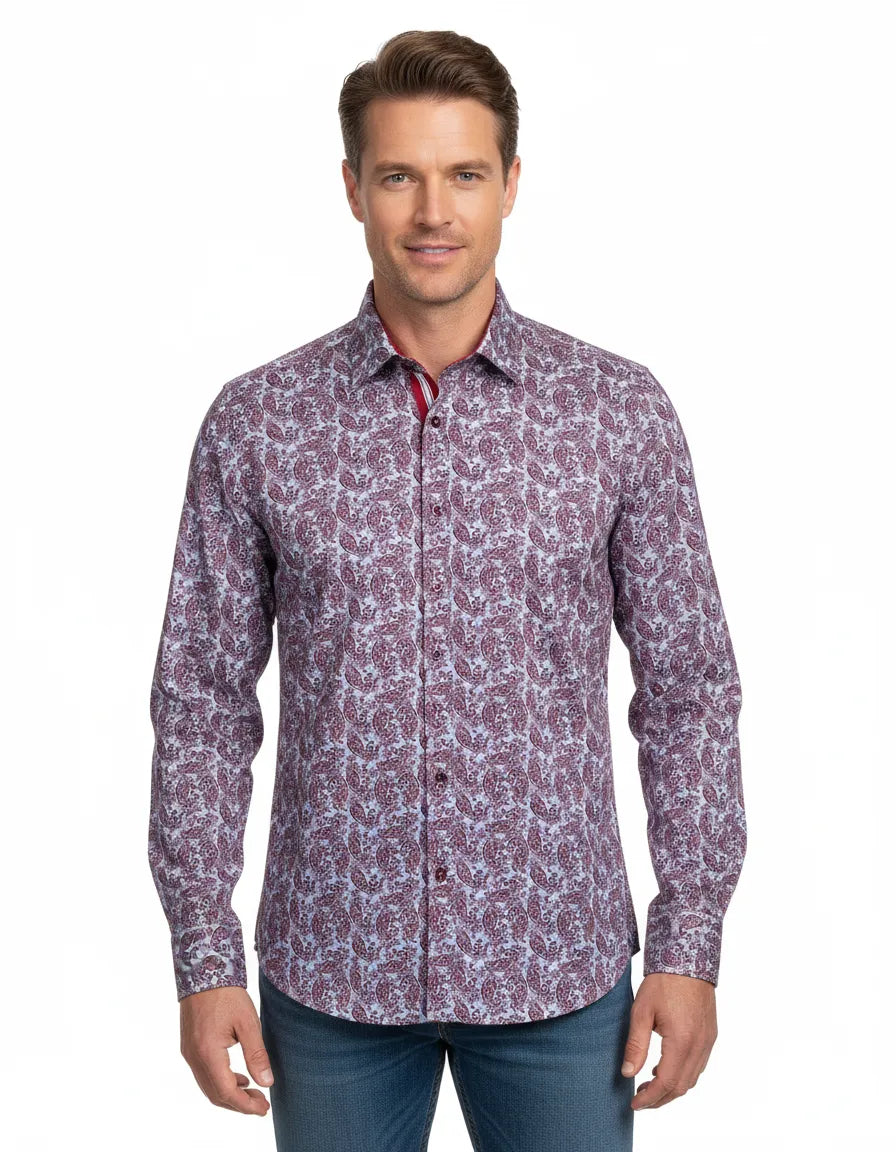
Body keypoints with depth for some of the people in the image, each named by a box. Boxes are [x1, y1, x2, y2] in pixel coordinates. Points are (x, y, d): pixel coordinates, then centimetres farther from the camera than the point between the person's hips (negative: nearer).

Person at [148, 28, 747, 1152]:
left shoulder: (620, 410, -3)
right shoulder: (255, 420, -3)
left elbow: (688, 689, 0)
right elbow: (202, 700, 0)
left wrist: (688, 947, -3)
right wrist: (204, 959, -3)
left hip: (558, 968, 0)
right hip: (331, 972, 0)